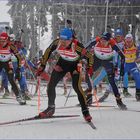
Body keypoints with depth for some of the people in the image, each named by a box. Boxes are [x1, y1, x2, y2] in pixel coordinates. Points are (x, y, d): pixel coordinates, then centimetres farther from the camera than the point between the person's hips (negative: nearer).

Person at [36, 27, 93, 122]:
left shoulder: (77, 46, -35)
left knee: (76, 87, -20)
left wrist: (90, 68, -31)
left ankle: (85, 111, -8)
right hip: (62, 63, 4)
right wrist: (42, 66, -3)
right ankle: (51, 108, 16)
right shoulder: (57, 43, -25)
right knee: (51, 85, -3)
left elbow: (89, 56, -22)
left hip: (75, 65, -4)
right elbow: (48, 51, -5)